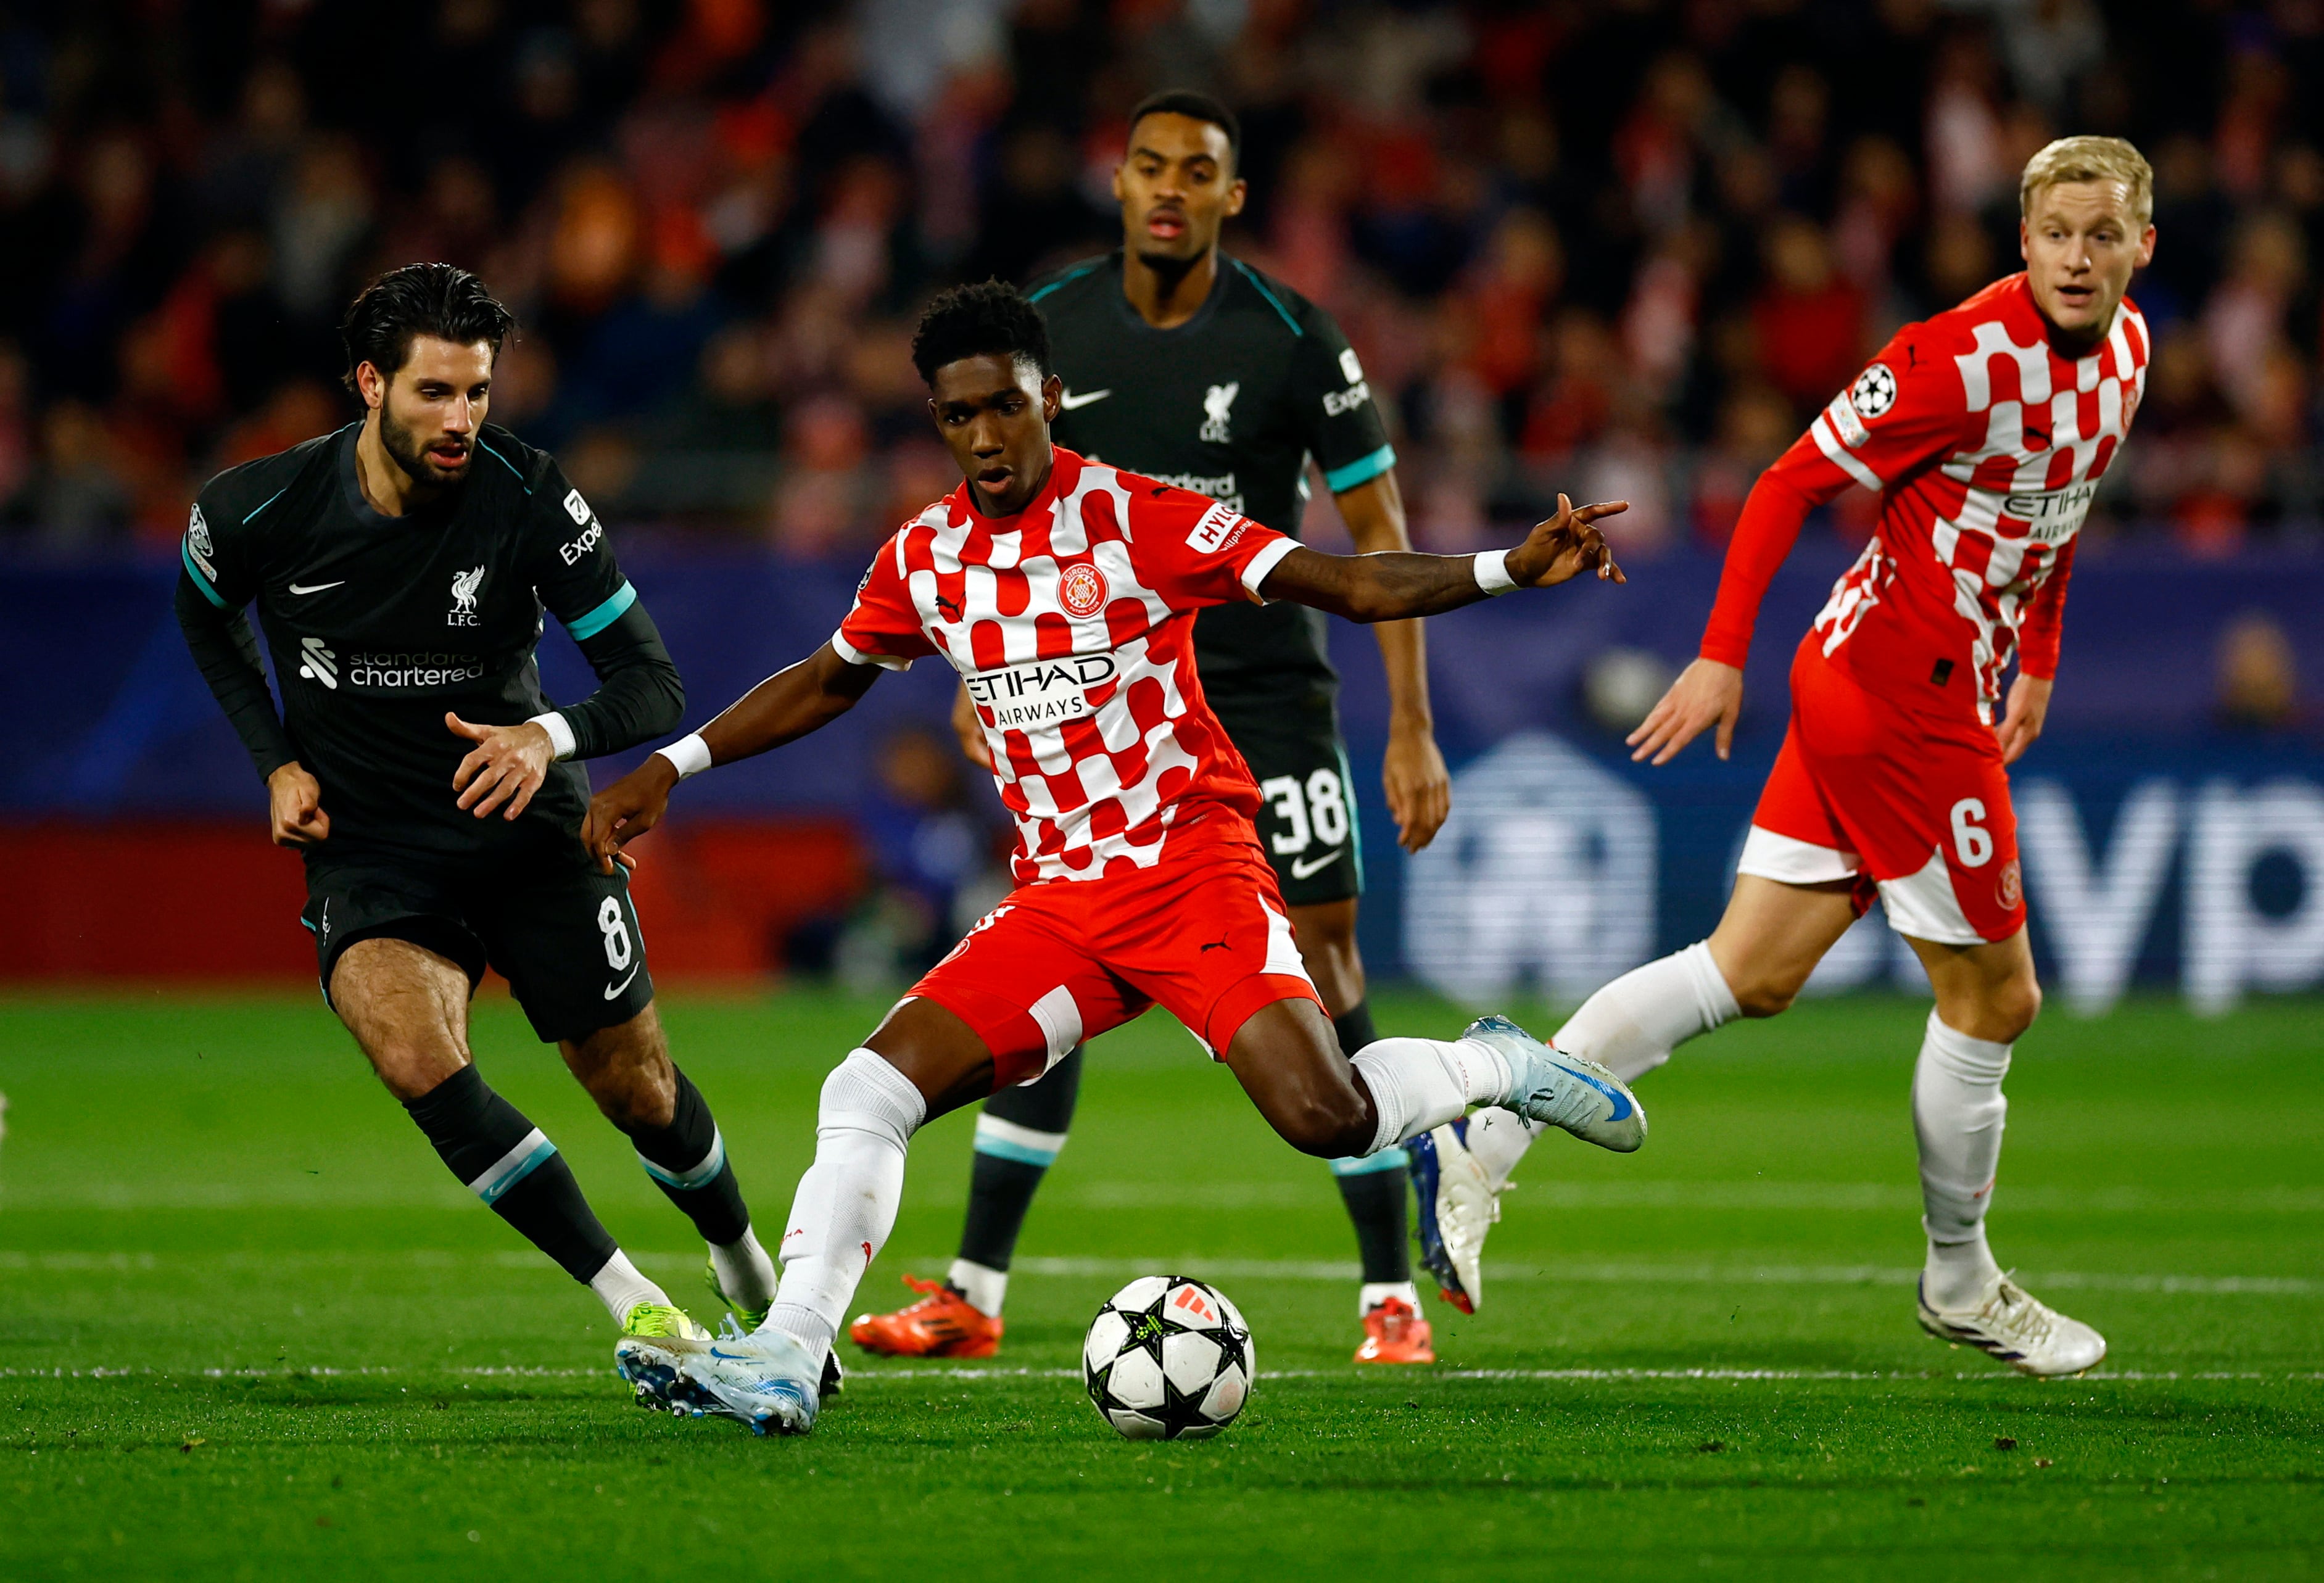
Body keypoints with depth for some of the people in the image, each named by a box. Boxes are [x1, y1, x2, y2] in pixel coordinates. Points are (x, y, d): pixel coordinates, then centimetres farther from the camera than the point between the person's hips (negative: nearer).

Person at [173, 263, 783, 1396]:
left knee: (636, 1089, 7)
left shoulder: (529, 501, -17)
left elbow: (652, 684, -14)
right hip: (367, 849, 0)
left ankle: (740, 1260, 41)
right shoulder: (260, 508, -13)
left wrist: (551, 737, -35)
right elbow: (206, 613, 12)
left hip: (528, 829, 0)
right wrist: (276, 762, 0)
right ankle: (636, 1306, -21)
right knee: (416, 1058, -28)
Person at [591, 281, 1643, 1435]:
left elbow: (1353, 587, -10)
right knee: (868, 1092, -12)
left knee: (1328, 1120, -21)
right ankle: (785, 1360, -11)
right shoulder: (925, 560, 8)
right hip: (1054, 901, 5)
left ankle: (1494, 1068, 9)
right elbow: (828, 681, 27)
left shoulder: (1135, 519, -8)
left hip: (1188, 863, -5)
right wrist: (670, 769, 22)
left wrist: (1514, 568, -23)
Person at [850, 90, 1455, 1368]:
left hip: (1265, 695, -2)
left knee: (1325, 975, -6)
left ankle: (1390, 1297, 3)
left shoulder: (1290, 339, -10)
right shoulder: (1047, 325, -2)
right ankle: (971, 1297, 5)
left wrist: (1413, 726, -10)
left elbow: (1378, 533, -6)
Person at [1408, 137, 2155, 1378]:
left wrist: (2036, 662, 23)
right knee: (1993, 994, 3)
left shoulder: (2122, 348, 7)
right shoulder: (1964, 356, -20)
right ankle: (1960, 1283, 22)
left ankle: (1482, 1142, 1)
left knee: (1754, 973, 4)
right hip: (1909, 698, -8)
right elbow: (1791, 483, -16)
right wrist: (1721, 656, -17)